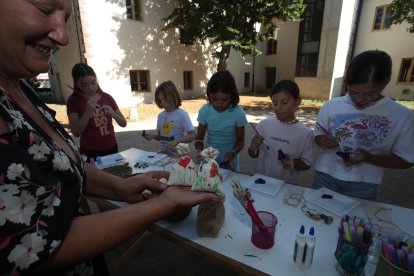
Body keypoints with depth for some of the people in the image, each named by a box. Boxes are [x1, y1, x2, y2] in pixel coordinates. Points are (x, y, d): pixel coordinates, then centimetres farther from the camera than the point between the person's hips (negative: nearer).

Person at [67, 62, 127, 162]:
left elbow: (123, 123, 3)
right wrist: (88, 112, -19)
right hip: (90, 152, -3)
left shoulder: (107, 97, 3)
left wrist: (113, 114, -16)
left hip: (111, 149, 3)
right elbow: (76, 132, -9)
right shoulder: (74, 101, -5)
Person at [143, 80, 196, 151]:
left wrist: (176, 141, -27)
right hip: (163, 152, 4)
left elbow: (193, 136, -16)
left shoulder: (182, 114, -12)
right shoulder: (161, 115, 5)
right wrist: (153, 136, -5)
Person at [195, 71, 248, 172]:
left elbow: (240, 141, -7)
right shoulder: (204, 111, -15)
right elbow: (199, 138, -6)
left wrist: (233, 152, -27)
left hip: (229, 160, -1)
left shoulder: (238, 113, -19)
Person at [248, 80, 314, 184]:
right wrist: (253, 148, -16)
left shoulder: (305, 133, -8)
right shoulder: (264, 124, -5)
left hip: (287, 185, -2)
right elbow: (253, 155, 4)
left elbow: (306, 164, 2)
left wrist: (293, 163, -16)